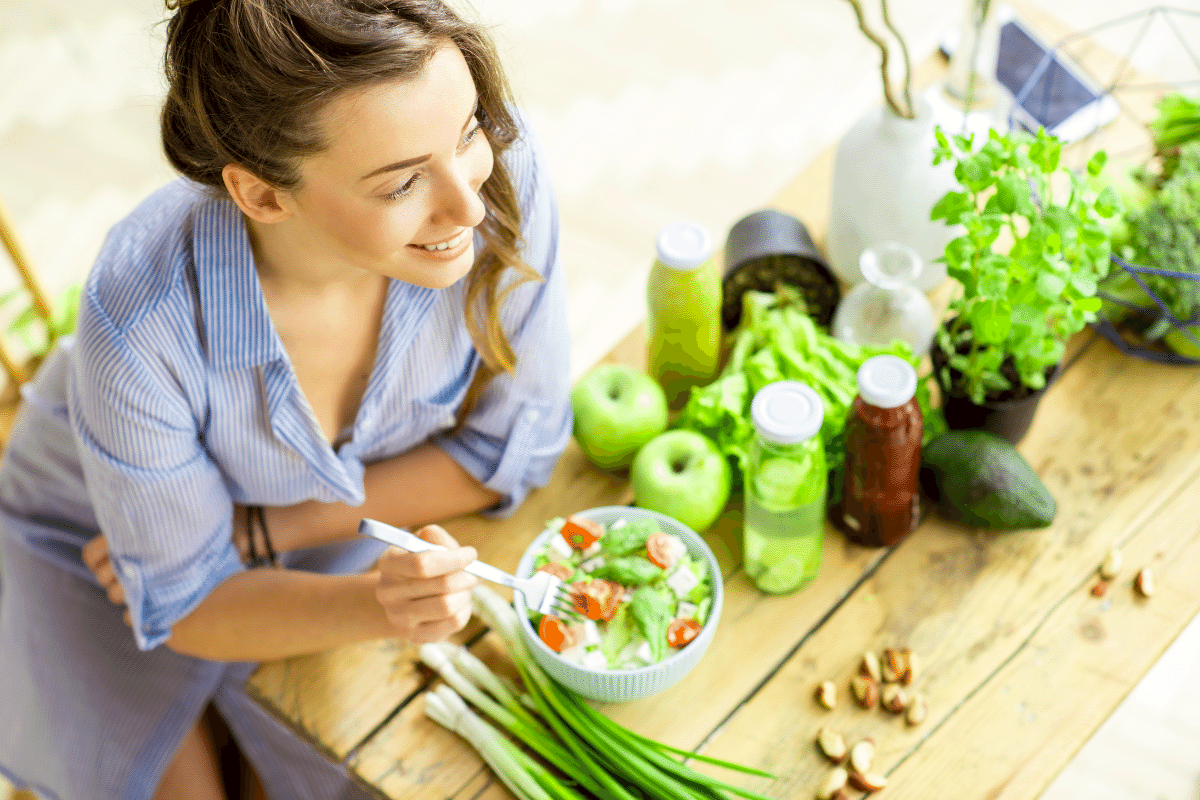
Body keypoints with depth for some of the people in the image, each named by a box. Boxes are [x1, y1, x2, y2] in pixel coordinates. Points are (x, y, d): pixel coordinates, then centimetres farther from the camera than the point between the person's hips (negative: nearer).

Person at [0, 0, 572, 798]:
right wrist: (373, 606, -41)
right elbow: (186, 604, -21)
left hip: (333, 520, 3)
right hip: (105, 539, -2)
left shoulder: (500, 165, -33)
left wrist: (254, 533, -21)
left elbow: (513, 445, -17)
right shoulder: (144, 322, -40)